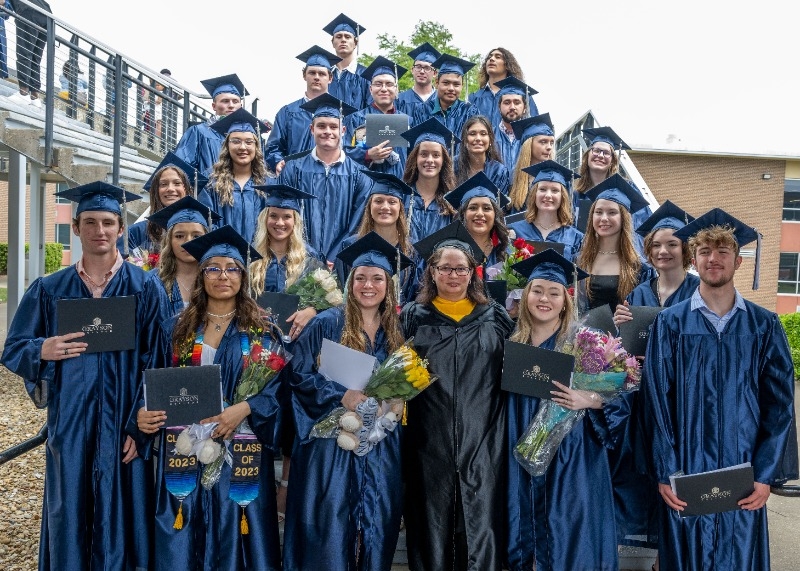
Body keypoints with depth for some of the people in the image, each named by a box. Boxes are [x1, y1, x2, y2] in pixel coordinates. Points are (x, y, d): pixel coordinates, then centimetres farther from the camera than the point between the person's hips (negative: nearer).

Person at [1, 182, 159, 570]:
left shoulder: (144, 289, -2)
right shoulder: (49, 290, 5)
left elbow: (154, 361, -3)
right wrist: (42, 351, -16)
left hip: (121, 425, -2)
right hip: (69, 424, 2)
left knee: (118, 515, 7)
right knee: (69, 515, 10)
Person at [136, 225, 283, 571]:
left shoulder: (262, 331, 1)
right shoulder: (178, 328, 8)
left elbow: (279, 385, -5)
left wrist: (244, 408, -20)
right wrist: (143, 412, -8)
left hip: (239, 450, -2)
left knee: (234, 536, 4)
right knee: (182, 543, 6)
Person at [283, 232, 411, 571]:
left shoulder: (397, 332, 7)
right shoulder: (327, 324, -4)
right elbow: (299, 376, -9)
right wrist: (342, 397, -21)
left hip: (382, 448, 4)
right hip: (333, 442, -3)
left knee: (376, 526, 9)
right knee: (331, 527, -1)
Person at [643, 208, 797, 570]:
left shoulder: (765, 326, 3)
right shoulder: (670, 323, -1)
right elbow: (657, 400, -4)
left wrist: (766, 474, -7)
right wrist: (664, 472, -10)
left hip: (744, 477, 1)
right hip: (685, 475, -1)